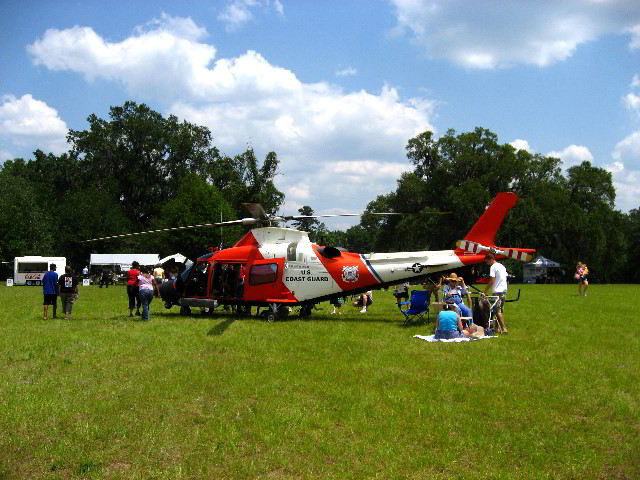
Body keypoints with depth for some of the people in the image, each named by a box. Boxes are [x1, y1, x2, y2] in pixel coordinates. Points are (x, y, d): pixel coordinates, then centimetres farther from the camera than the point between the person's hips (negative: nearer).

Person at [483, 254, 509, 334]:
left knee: (497, 310, -9)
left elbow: (492, 281, -15)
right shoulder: (502, 266, 17)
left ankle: (503, 328, -15)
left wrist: (485, 291, -10)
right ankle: (501, 327, 18)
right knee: (501, 310, 15)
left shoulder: (493, 267, -10)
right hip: (504, 290, 9)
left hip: (497, 291, -9)